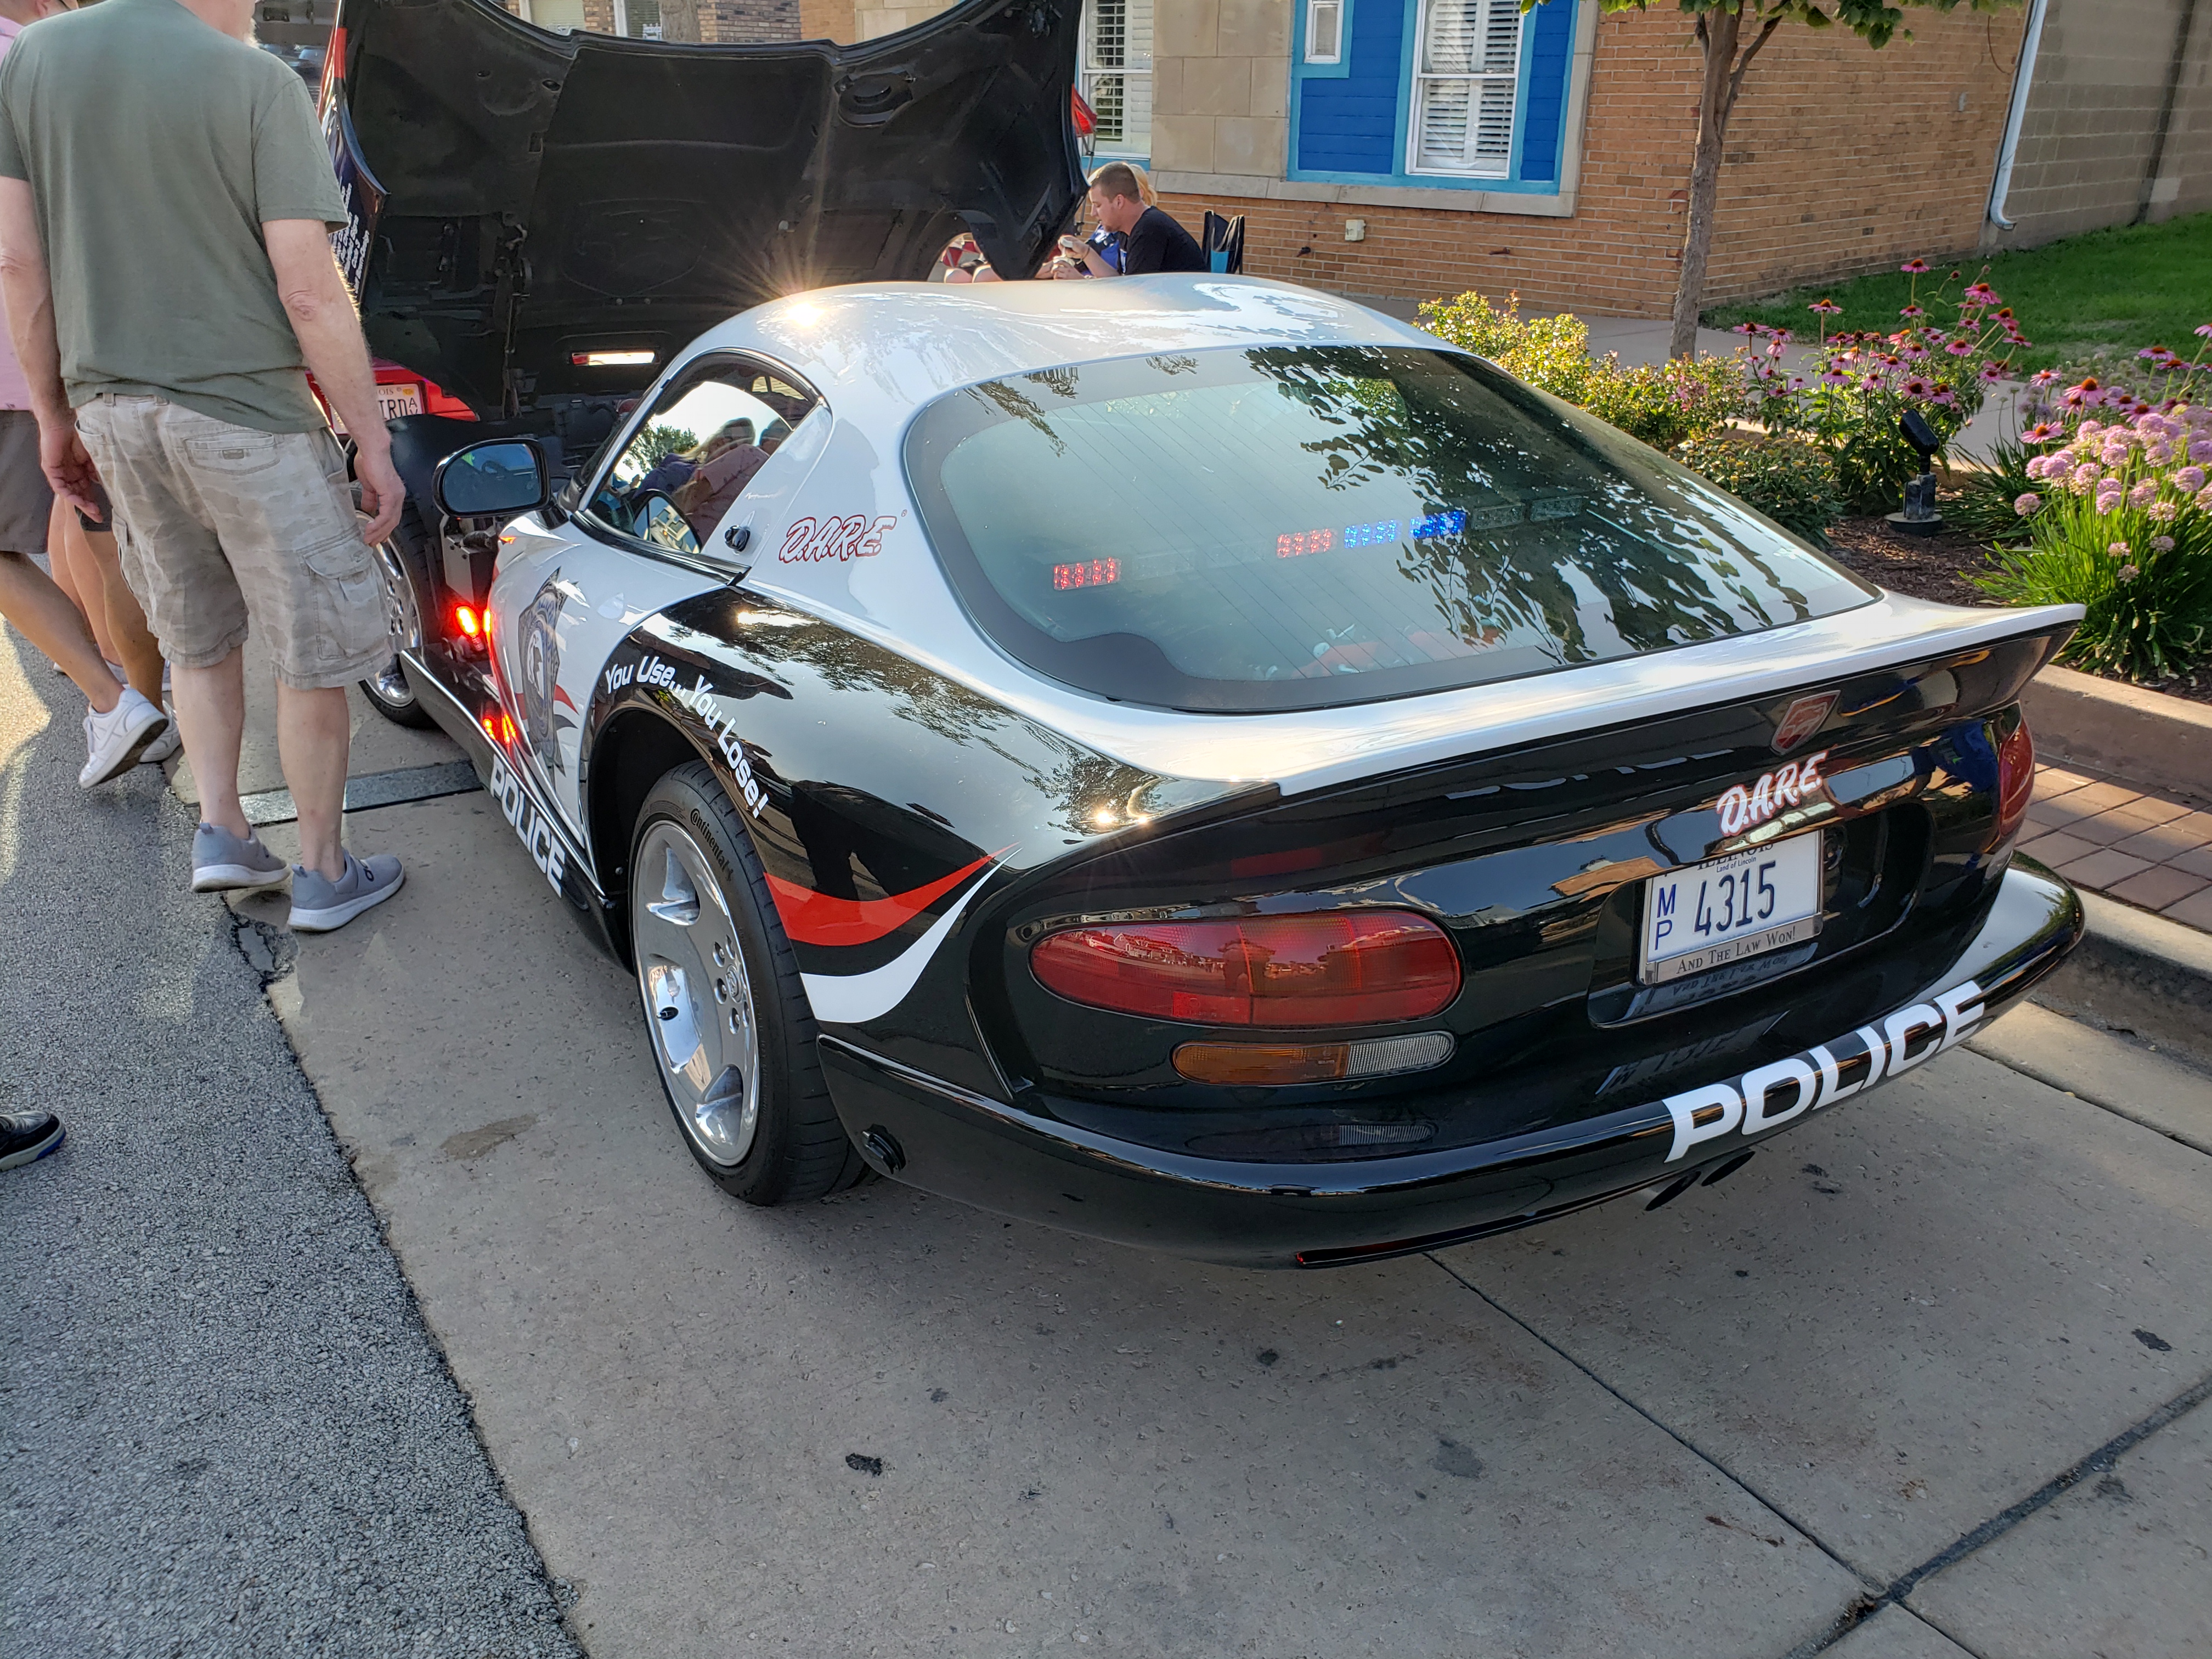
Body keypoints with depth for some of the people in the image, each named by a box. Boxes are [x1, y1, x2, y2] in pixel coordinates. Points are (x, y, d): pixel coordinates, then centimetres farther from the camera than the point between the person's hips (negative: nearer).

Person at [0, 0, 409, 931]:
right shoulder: (259, 84, -10)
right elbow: (309, 293, -15)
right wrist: (373, 444, -9)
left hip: (114, 413, 6)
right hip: (246, 412, -5)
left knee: (197, 641, 24)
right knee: (311, 655, 7)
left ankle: (219, 832, 21)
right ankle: (322, 875, 16)